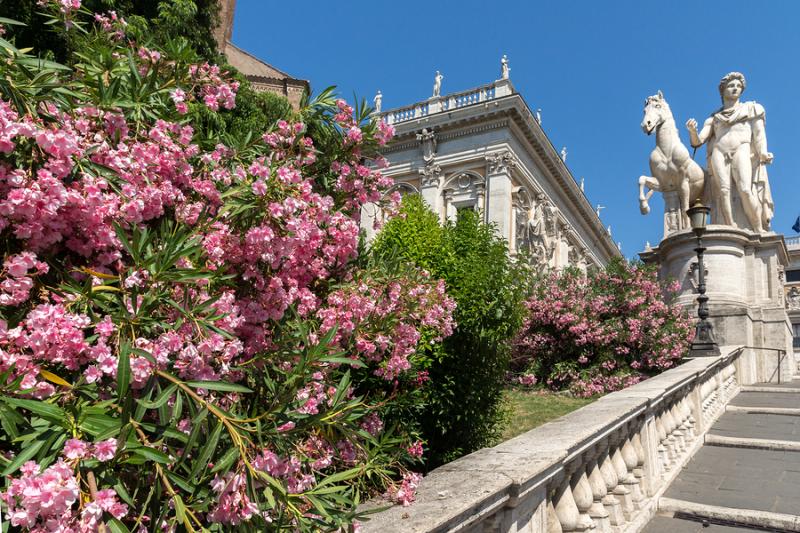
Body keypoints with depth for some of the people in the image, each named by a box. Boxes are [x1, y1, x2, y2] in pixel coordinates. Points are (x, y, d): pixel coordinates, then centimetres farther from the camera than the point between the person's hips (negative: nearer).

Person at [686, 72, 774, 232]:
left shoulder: (751, 108, 24)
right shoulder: (714, 117, 26)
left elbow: (759, 132, 10)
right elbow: (698, 141, 16)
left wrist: (763, 153, -10)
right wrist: (692, 131, -8)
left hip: (742, 149, -1)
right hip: (719, 153, 1)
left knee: (745, 189, -24)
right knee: (723, 190, -22)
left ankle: (760, 233, -23)